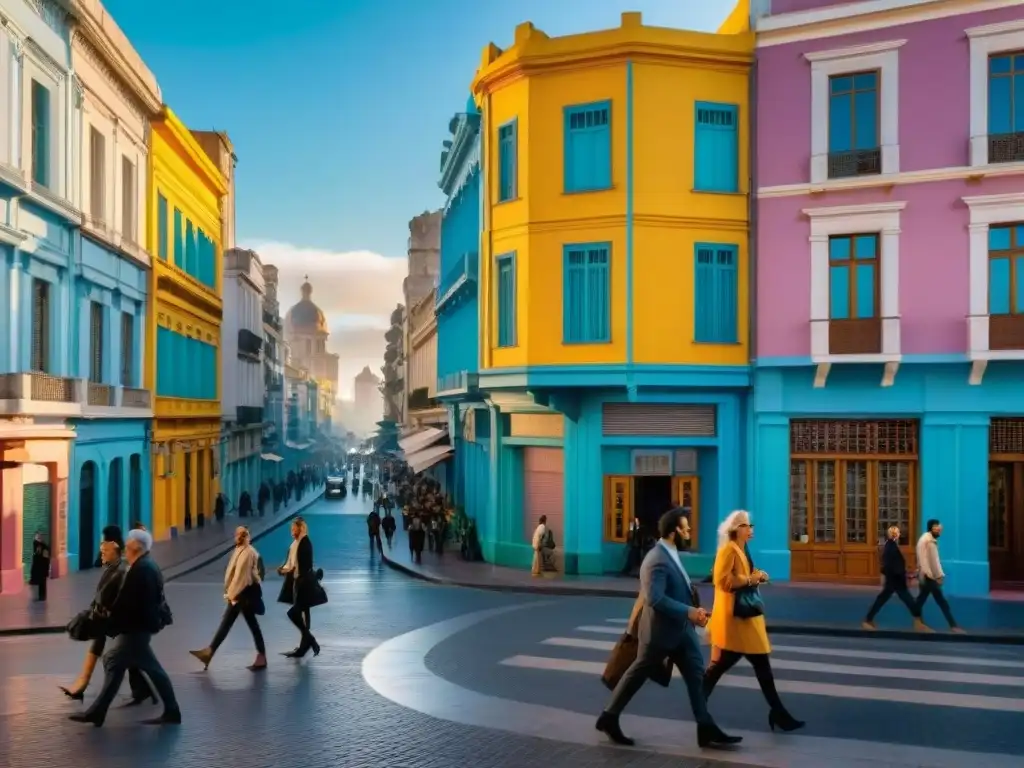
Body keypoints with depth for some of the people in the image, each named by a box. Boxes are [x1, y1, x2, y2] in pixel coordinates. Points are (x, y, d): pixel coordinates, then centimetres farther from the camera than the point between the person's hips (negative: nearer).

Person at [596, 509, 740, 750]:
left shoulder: (672, 554, 8)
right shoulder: (657, 560, -25)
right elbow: (655, 598, -33)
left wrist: (694, 610, 3)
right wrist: (688, 612, -30)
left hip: (681, 629, 9)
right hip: (660, 630, -9)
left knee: (696, 674, 6)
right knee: (638, 673, 5)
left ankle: (706, 729, 11)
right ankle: (609, 719, 21)